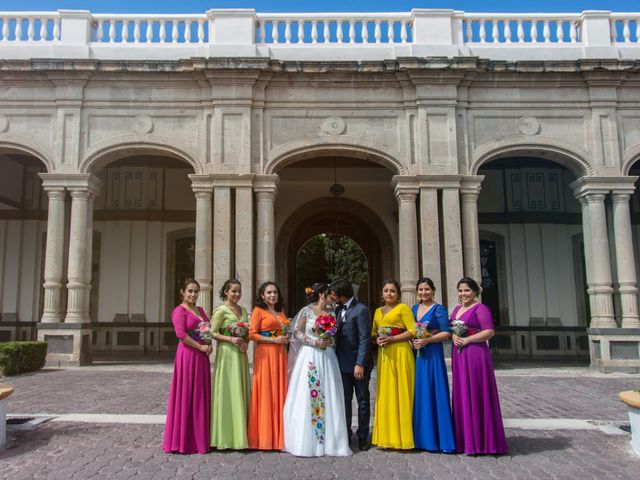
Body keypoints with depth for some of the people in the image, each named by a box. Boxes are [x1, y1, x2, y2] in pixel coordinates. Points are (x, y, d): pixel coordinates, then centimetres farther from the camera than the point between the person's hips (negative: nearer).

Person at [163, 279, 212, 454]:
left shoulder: (200, 310, 16)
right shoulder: (180, 310, -6)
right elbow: (181, 333, -17)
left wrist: (209, 345, 0)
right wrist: (200, 347, -15)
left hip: (201, 357, 8)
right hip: (188, 355, -8)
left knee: (200, 396, 11)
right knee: (186, 395, -1)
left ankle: (198, 437, 20)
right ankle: (183, 440, 8)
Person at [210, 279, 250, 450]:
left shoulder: (243, 310, 14)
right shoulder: (221, 310, -6)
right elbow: (213, 333, -8)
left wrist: (246, 343, 0)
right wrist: (231, 339, -19)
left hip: (241, 354, 7)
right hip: (227, 354, -7)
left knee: (241, 390, 9)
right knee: (228, 391, -4)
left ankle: (240, 434, 17)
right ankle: (227, 435, 5)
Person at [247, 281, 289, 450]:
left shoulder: (281, 311, 18)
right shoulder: (258, 310, -1)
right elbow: (252, 334, -9)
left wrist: (286, 338, 5)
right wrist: (274, 340, -13)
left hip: (280, 355, 6)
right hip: (265, 355, -6)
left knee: (279, 392, 7)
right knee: (265, 393, -3)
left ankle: (278, 435, 16)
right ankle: (265, 437, 5)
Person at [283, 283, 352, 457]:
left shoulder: (331, 313, 12)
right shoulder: (306, 311, -1)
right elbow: (297, 332, -4)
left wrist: (330, 341, -7)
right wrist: (315, 341, -14)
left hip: (328, 358, 5)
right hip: (310, 357, -4)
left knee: (328, 398, 3)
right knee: (307, 398, -3)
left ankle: (328, 440, 10)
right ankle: (306, 441, 4)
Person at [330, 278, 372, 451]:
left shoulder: (360, 310, -13)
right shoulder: (338, 310, 10)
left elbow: (365, 339, -17)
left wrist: (360, 364, -20)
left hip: (358, 364, -6)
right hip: (343, 364, 6)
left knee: (363, 400, 7)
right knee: (344, 400, 10)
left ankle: (363, 437, 17)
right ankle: (345, 435, 19)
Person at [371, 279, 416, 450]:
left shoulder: (403, 308, -1)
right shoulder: (378, 311, 18)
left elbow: (412, 331, -8)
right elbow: (373, 332, 21)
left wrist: (391, 339, -15)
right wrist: (377, 339, -1)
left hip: (400, 354, -6)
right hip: (384, 355, 6)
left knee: (400, 393, -3)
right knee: (385, 394, 5)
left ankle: (403, 437, 6)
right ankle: (387, 436, 13)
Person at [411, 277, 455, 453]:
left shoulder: (438, 309, -4)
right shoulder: (414, 309, 13)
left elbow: (446, 333, -10)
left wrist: (427, 340, -19)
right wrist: (413, 341, 0)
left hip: (432, 355, -6)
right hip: (416, 355, 6)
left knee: (433, 394, -4)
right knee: (419, 394, 8)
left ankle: (438, 438, 4)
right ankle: (422, 437, 16)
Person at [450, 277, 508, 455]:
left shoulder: (480, 308, -7)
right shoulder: (457, 309, 17)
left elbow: (489, 332, -15)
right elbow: (451, 329, 21)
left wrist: (466, 340, -17)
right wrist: (454, 337, -1)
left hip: (475, 355, -8)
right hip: (459, 356, 8)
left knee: (477, 395, -3)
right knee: (462, 396, 9)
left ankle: (480, 441, 4)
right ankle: (466, 439, 17)